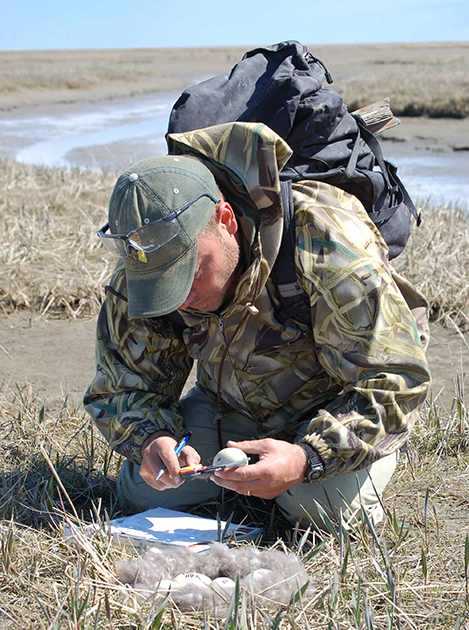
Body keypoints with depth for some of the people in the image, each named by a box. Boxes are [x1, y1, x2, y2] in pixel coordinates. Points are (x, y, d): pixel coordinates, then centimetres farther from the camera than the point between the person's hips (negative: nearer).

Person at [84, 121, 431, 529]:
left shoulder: (325, 248, -36)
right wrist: (150, 439, -35)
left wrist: (306, 459, -46)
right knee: (142, 492, -11)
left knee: (324, 508, -29)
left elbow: (393, 384, -31)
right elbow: (121, 389, -10)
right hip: (231, 404, 5)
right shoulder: (141, 269, -21)